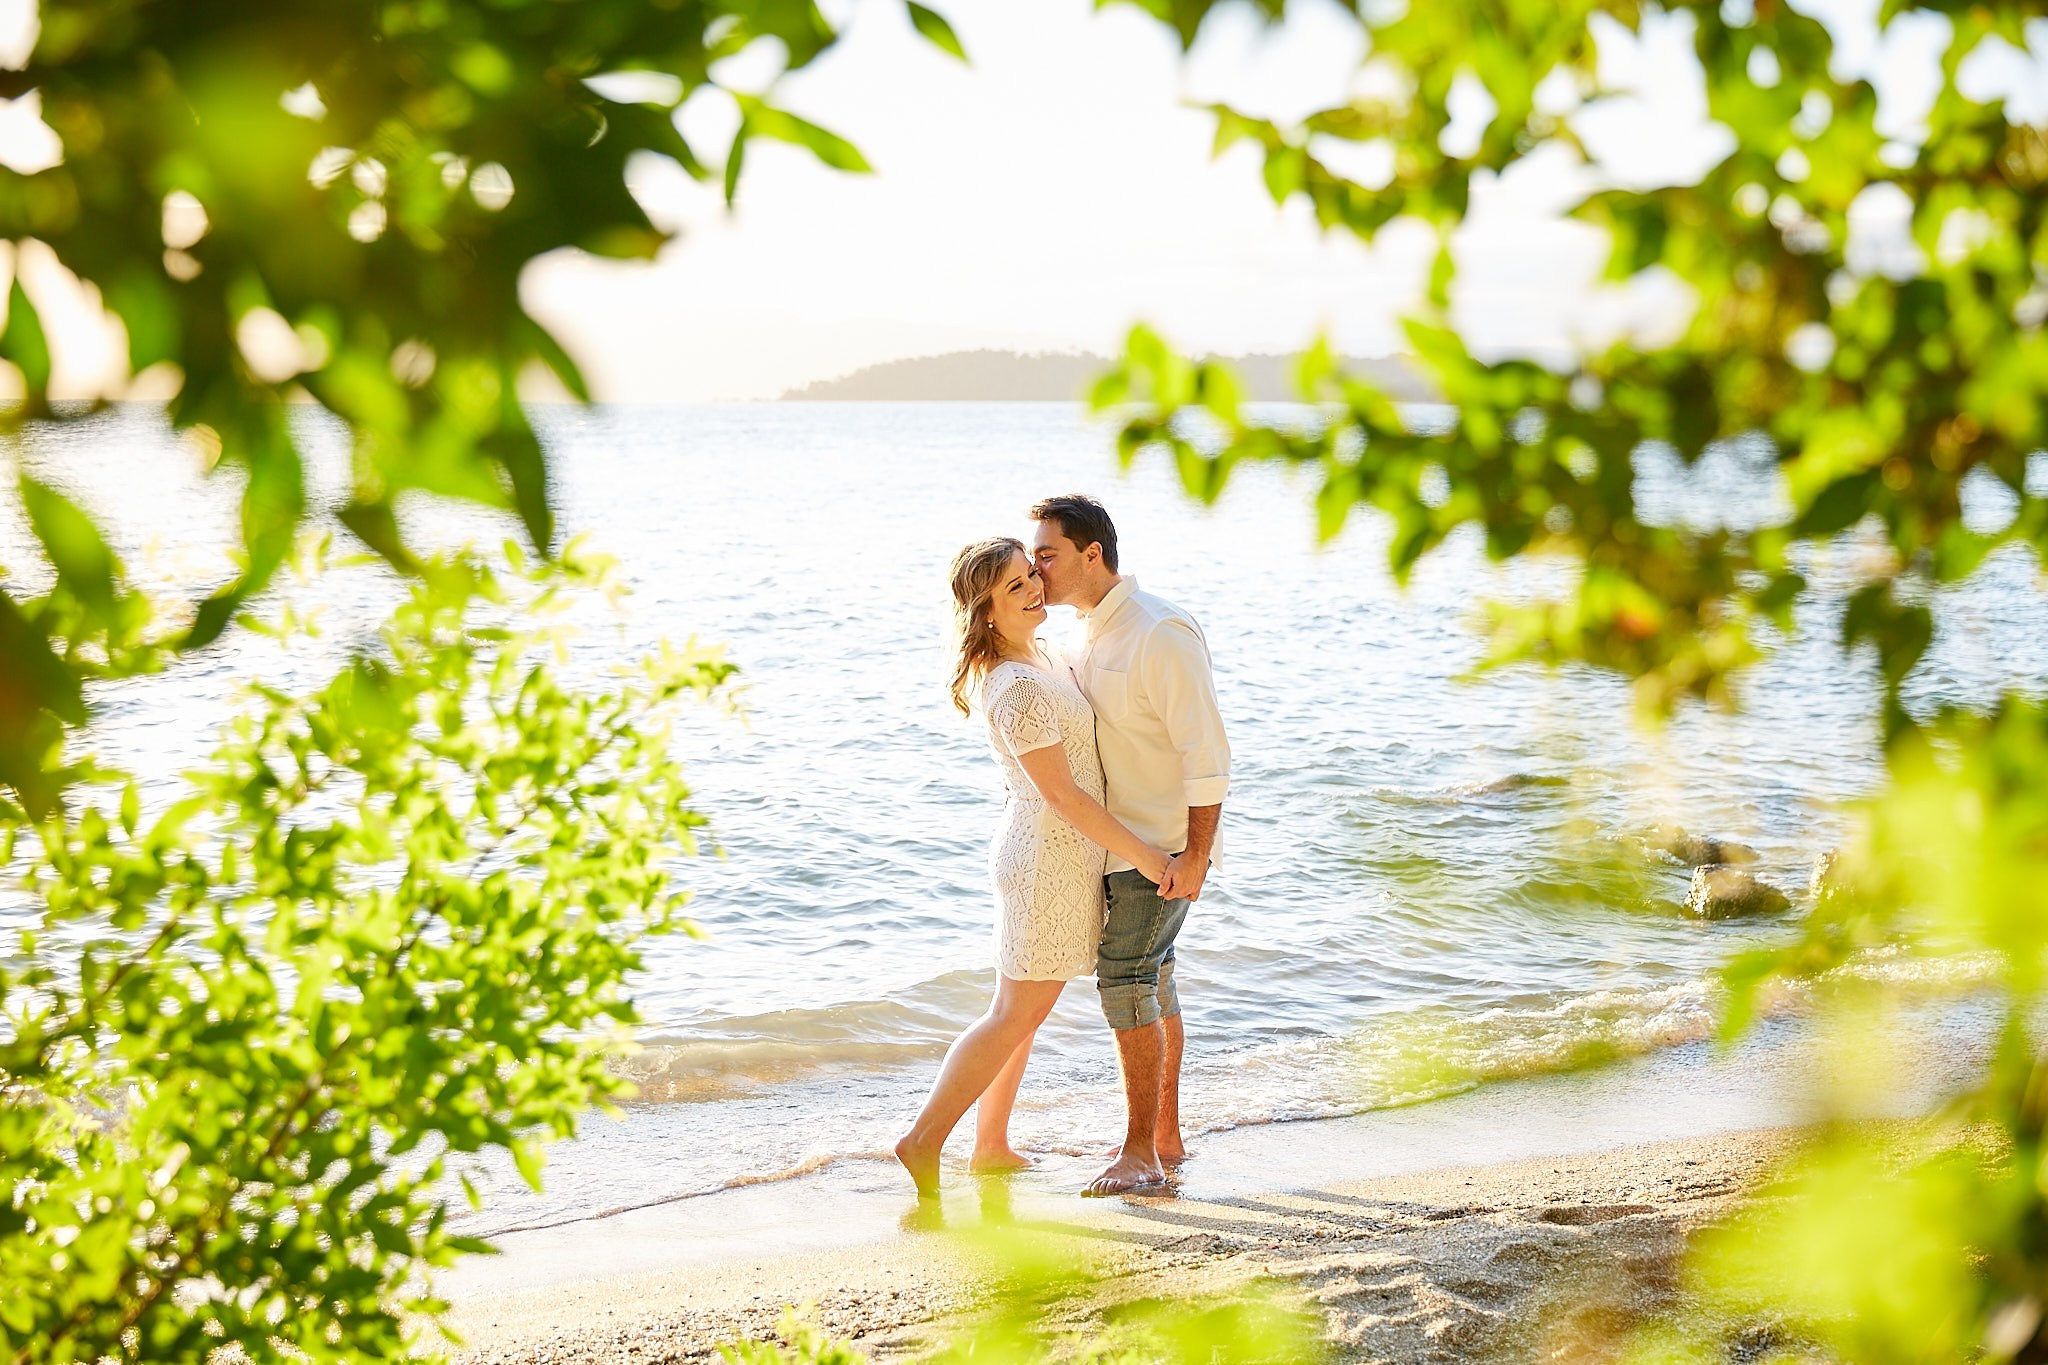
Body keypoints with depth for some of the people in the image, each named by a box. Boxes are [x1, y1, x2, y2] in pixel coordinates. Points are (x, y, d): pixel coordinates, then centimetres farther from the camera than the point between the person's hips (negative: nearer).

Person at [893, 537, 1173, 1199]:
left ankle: (990, 1144, 24)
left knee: (1026, 1008, 16)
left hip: (1041, 852, 10)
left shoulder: (1038, 656, 6)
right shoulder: (1017, 687, -24)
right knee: (1016, 1013, -2)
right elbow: (1061, 792, -23)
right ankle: (925, 1139, 3)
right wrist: (1142, 854, -18)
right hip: (1051, 859, -10)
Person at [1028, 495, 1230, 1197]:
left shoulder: (1160, 633, -19)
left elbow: (1206, 750, -21)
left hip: (1162, 847, -9)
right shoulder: (1091, 632, 10)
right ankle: (1166, 1137, 24)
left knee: (1126, 980, -9)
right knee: (1150, 984, 14)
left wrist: (1196, 854, -24)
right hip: (1115, 842, 9)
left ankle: (1139, 1152, -1)